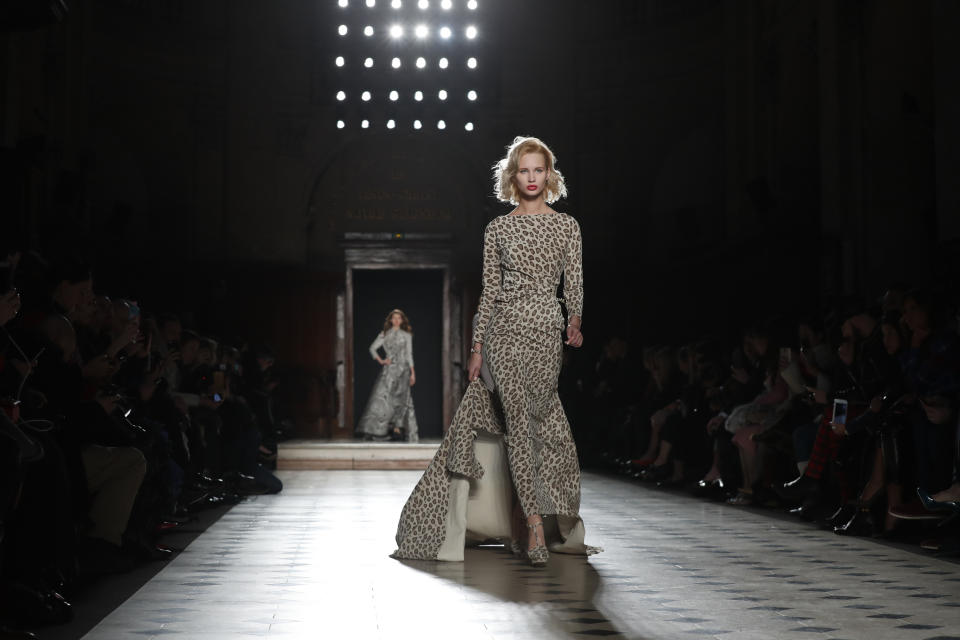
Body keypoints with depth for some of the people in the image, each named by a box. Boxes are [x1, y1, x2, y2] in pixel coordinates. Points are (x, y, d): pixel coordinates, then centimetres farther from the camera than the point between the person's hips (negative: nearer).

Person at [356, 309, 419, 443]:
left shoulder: (407, 335, 11)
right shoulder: (384, 335, 12)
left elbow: (409, 354, 10)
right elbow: (373, 348, 15)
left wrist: (412, 372, 4)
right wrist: (380, 360, 1)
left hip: (402, 369, 0)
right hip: (388, 370, 0)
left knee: (400, 396, -13)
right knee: (382, 396, -9)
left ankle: (397, 426, -14)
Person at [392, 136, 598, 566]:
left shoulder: (567, 226, 9)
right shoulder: (498, 229, 10)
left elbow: (574, 284, 5)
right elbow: (490, 291, 9)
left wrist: (574, 322, -13)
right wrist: (477, 346, 5)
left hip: (546, 328, 0)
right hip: (504, 328, 0)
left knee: (520, 420, -4)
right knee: (520, 419, -9)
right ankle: (536, 525, -11)